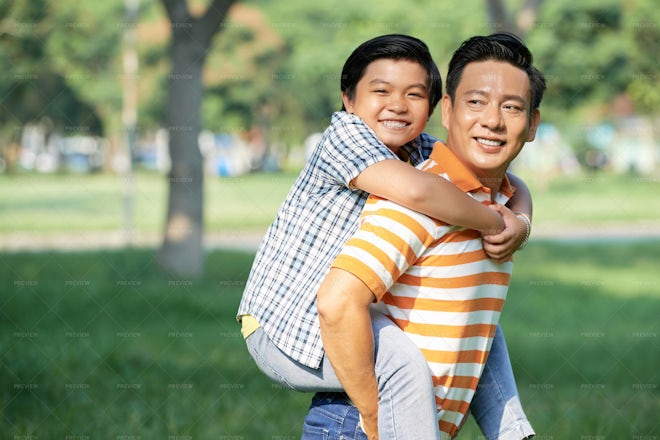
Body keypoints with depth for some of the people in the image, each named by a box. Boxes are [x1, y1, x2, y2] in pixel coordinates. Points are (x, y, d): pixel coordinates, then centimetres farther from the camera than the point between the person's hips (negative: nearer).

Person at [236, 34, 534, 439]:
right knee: (404, 359, -33)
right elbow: (414, 190, -36)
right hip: (284, 333, -9)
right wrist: (493, 223, -24)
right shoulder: (345, 133, -18)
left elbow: (508, 186, 12)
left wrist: (520, 224, -12)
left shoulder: (424, 151, 4)